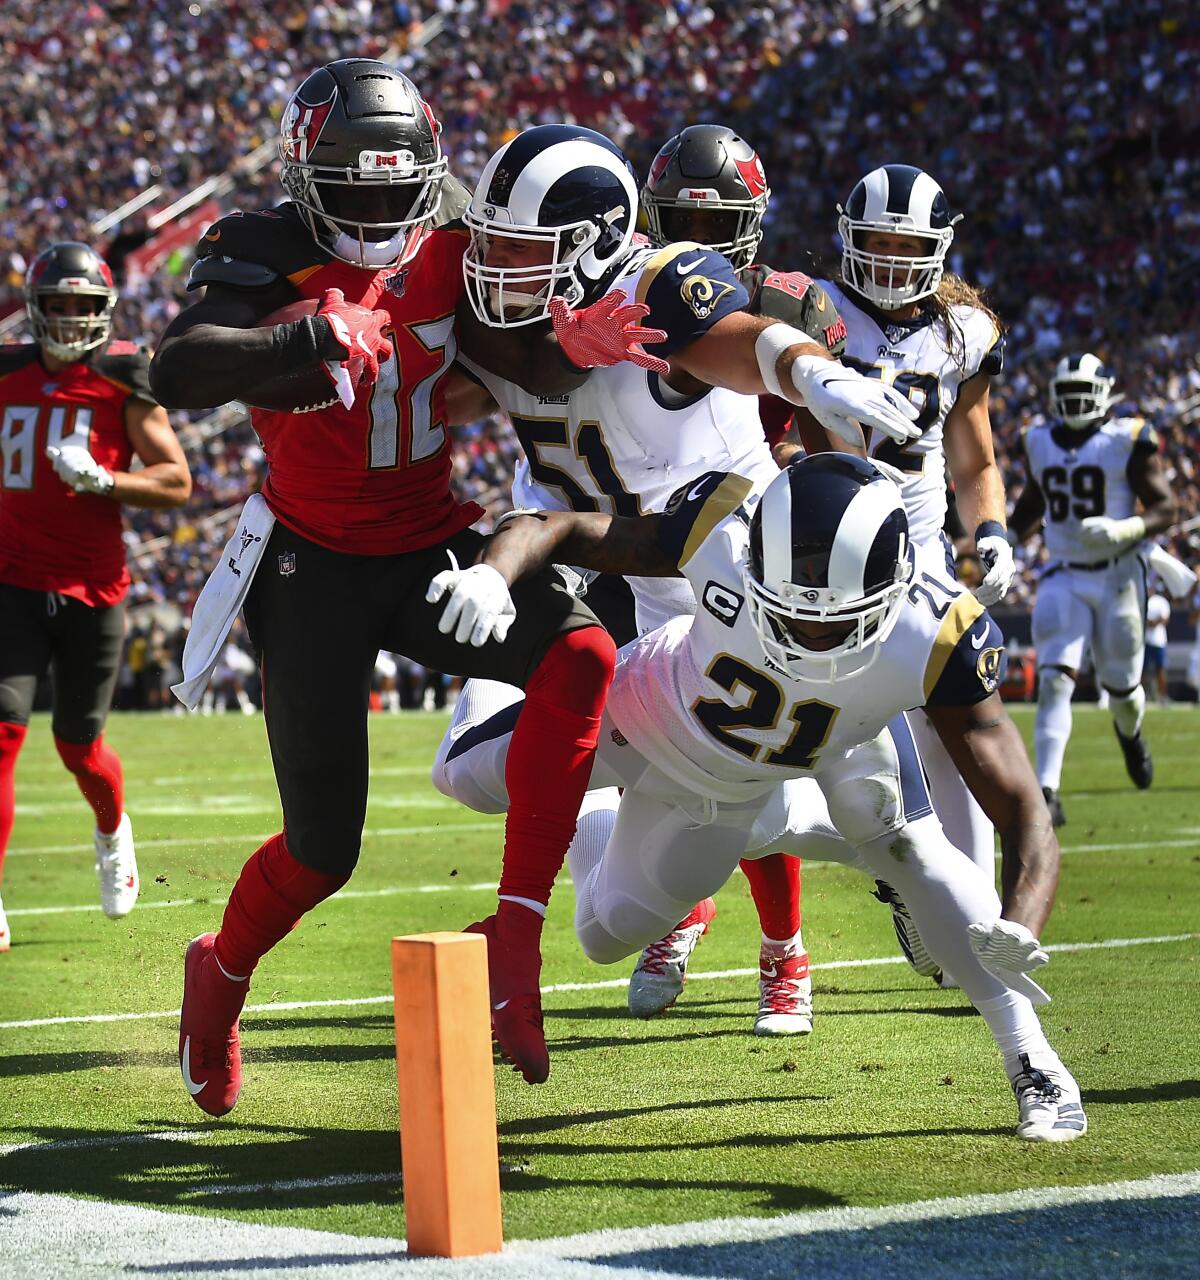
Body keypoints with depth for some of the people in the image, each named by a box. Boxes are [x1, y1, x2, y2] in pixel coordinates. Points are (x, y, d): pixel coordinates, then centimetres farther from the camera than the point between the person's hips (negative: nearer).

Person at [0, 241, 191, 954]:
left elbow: (178, 484, -5)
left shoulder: (124, 377, -3)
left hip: (94, 589, -2)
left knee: (79, 744, 8)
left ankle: (113, 831, 43)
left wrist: (101, 478, -18)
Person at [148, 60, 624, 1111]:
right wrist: (320, 334, -40)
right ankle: (221, 975, 35)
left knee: (581, 658, -26)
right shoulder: (267, 262, -14)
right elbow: (177, 374, -29)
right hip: (313, 566, -4)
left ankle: (514, 936, -22)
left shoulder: (445, 261, -2)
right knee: (323, 848, 0)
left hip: (430, 546, 4)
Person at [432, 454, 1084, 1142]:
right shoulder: (724, 530, -40)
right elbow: (548, 530, -25)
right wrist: (490, 577, -48)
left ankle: (1030, 1061, -9)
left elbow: (1027, 819, -39)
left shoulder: (936, 638, -41)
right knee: (466, 775, 6)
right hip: (662, 713, 2)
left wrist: (1017, 935, -59)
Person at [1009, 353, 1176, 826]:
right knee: (1054, 680, -14)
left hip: (1117, 576, -2)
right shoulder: (1039, 443, 7)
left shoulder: (1129, 441, -7)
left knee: (1120, 683, 9)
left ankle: (1130, 733, 46)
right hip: (1063, 578, 2)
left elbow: (1165, 507, -8)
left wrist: (1125, 530, -25)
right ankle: (1046, 792, -20)